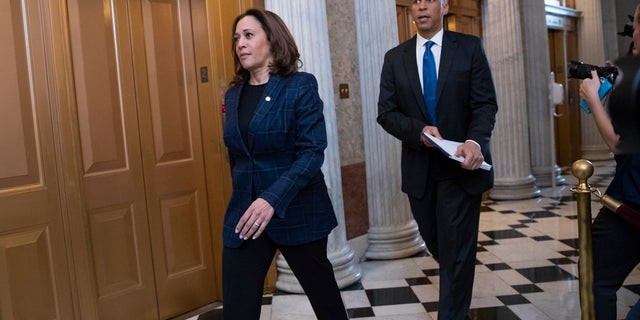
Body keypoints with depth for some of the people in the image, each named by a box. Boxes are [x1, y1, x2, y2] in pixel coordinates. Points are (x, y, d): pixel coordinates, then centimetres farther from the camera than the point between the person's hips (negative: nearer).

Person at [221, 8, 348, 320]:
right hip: (245, 213, 4)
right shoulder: (233, 94, 9)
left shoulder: (300, 85, -8)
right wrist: (249, 201, 13)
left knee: (321, 289, 15)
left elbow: (312, 151, -16)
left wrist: (273, 199, -26)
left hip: (297, 210, -4)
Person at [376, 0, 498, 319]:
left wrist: (475, 142, -25)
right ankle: (459, 290, 46)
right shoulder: (395, 57, 5)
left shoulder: (470, 47, -1)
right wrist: (420, 130, -18)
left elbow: (485, 104, -6)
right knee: (436, 243, 18)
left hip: (461, 163, -3)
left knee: (456, 250, -1)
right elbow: (386, 113, 1)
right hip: (418, 168, 3)